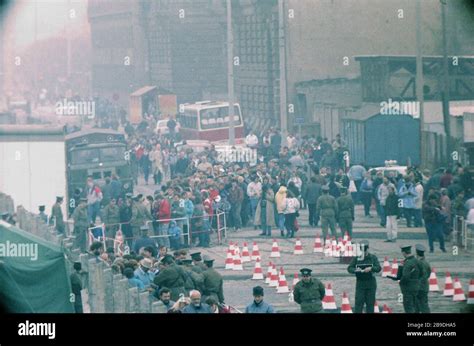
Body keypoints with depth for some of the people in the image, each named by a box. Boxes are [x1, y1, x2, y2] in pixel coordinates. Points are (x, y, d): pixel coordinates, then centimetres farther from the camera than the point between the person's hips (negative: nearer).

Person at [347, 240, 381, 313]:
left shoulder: (373, 257, 4)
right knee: (358, 303, -7)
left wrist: (371, 268, -26)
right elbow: (349, 268, 1)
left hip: (371, 284, 0)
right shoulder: (356, 258, 4)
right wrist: (355, 270, -20)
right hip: (360, 283, 0)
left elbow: (378, 268, -6)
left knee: (370, 303, 4)